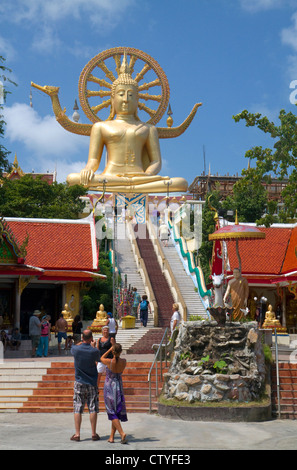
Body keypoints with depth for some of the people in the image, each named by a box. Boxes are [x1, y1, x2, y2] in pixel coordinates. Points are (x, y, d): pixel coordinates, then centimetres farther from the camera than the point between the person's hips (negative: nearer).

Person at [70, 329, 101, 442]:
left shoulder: (76, 349, -10)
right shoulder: (94, 351, -11)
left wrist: (82, 342, 21)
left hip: (79, 383, 0)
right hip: (92, 383, 0)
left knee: (78, 409, 3)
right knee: (93, 409, 4)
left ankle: (77, 434, 3)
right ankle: (94, 434, 7)